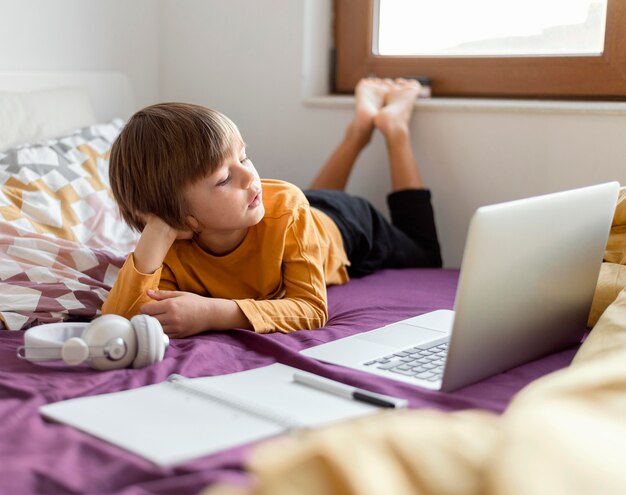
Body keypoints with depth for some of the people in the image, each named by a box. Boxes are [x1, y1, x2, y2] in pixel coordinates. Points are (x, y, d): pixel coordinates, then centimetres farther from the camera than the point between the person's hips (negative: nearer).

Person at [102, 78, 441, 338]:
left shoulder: (287, 208, -47)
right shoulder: (172, 254, -41)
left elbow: (313, 309, -50)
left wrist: (215, 312, -62)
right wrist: (154, 236, -61)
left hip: (346, 225, -2)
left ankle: (393, 124, 34)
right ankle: (361, 127, 42)